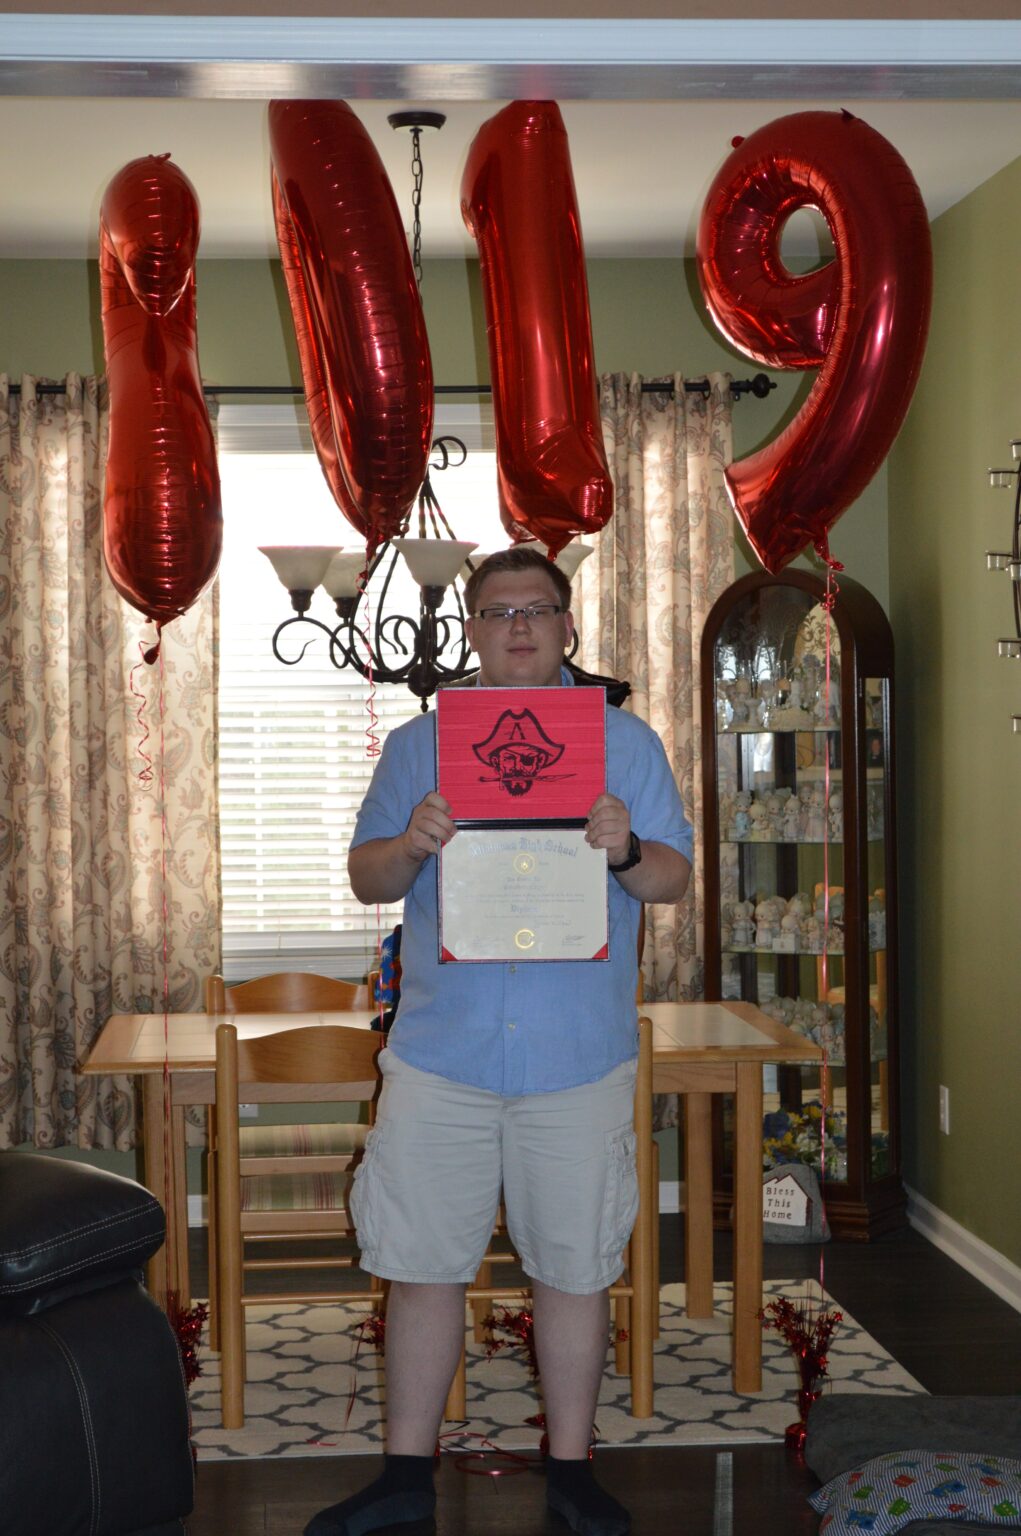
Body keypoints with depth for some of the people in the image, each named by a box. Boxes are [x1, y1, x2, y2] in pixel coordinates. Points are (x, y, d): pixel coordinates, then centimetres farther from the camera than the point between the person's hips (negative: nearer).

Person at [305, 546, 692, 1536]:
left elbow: (675, 877, 4)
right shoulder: (417, 744, 10)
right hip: (440, 1049, 1)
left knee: (574, 1268, 6)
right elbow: (365, 879, 9)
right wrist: (412, 846, -13)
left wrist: (625, 851, -18)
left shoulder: (625, 741, 8)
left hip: (580, 1055, -1)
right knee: (421, 1264, 4)